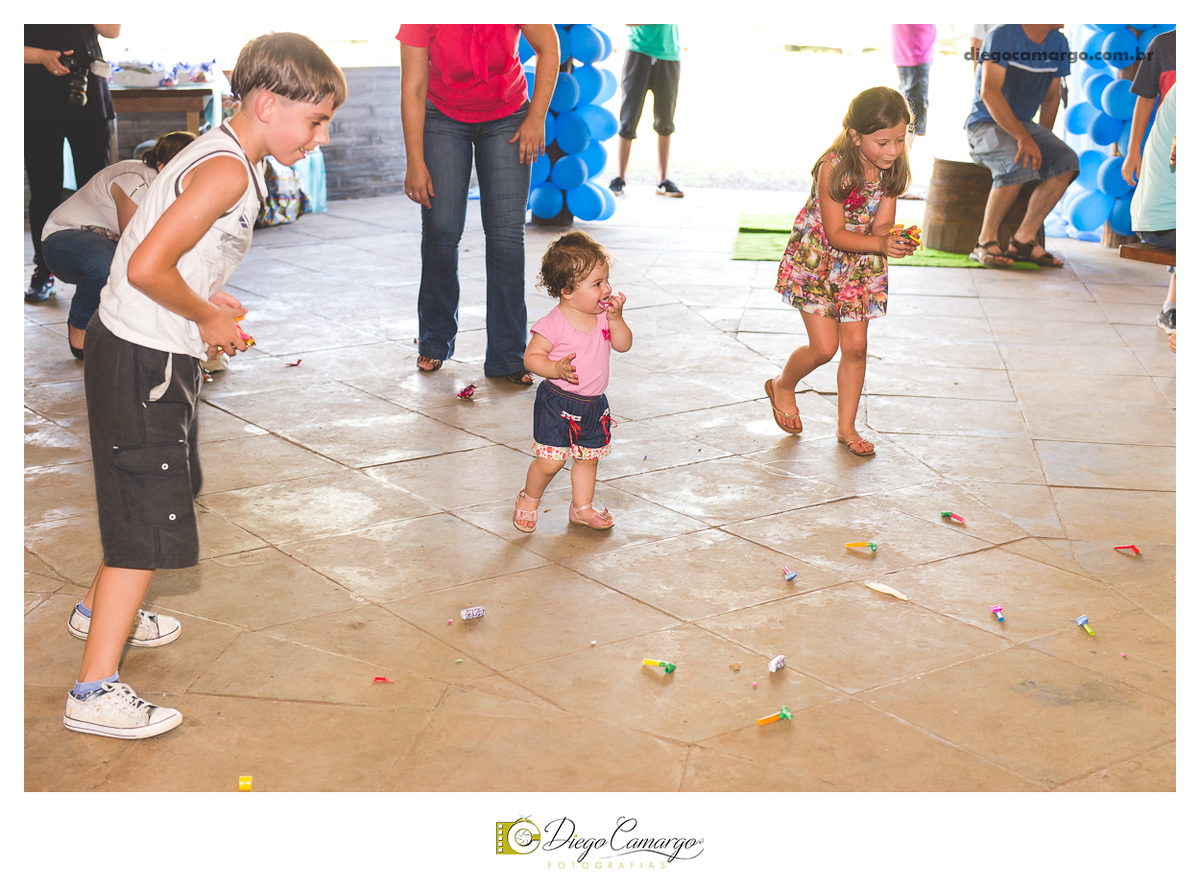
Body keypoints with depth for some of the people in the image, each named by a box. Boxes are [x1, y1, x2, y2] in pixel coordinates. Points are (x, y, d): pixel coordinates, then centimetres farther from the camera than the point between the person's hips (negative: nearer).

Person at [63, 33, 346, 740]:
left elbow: (160, 249, 17)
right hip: (146, 362, -10)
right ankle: (95, 691, 1)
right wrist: (209, 316, -14)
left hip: (140, 349, 10)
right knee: (151, 519, -6)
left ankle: (101, 610, 46)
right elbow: (147, 269, -29)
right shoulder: (228, 171, -22)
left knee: (158, 490, 26)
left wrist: (207, 298, 6)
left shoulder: (220, 154, 10)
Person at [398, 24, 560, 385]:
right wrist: (415, 163, -20)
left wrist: (537, 117, -13)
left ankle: (507, 356, -4)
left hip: (507, 118, 0)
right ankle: (434, 344, 14)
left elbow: (549, 48, -11)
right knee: (440, 230, -6)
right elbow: (413, 90, -20)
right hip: (444, 119, 0)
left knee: (507, 231, -9)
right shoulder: (421, 20, -26)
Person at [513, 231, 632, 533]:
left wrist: (615, 317, -16)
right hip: (558, 404, -6)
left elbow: (623, 344, -1)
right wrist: (557, 369, -32)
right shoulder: (553, 325, -21)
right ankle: (529, 499, 25)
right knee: (550, 461, -3)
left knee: (588, 458, 17)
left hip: (594, 405, 6)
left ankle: (582, 508, 35)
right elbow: (531, 357, -15)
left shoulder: (603, 315, -3)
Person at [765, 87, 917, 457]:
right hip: (816, 261, -5)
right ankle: (783, 386, 27)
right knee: (824, 347, -5)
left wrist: (894, 237, -31)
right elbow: (835, 234, -26)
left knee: (855, 347, 4)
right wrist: (880, 244, -40)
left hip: (860, 266, 5)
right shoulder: (833, 169, -27)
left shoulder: (892, 168, -10)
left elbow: (880, 224, -8)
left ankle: (846, 427, 19)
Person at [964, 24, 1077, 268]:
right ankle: (986, 241, -23)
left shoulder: (1058, 43, 8)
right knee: (1019, 164, -35)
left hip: (1023, 125, 7)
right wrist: (1023, 138, -31)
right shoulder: (1002, 36, -14)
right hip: (985, 123, -7)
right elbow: (989, 92, -24)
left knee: (1065, 162, -20)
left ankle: (1024, 238, -17)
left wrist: (1043, 142, 4)